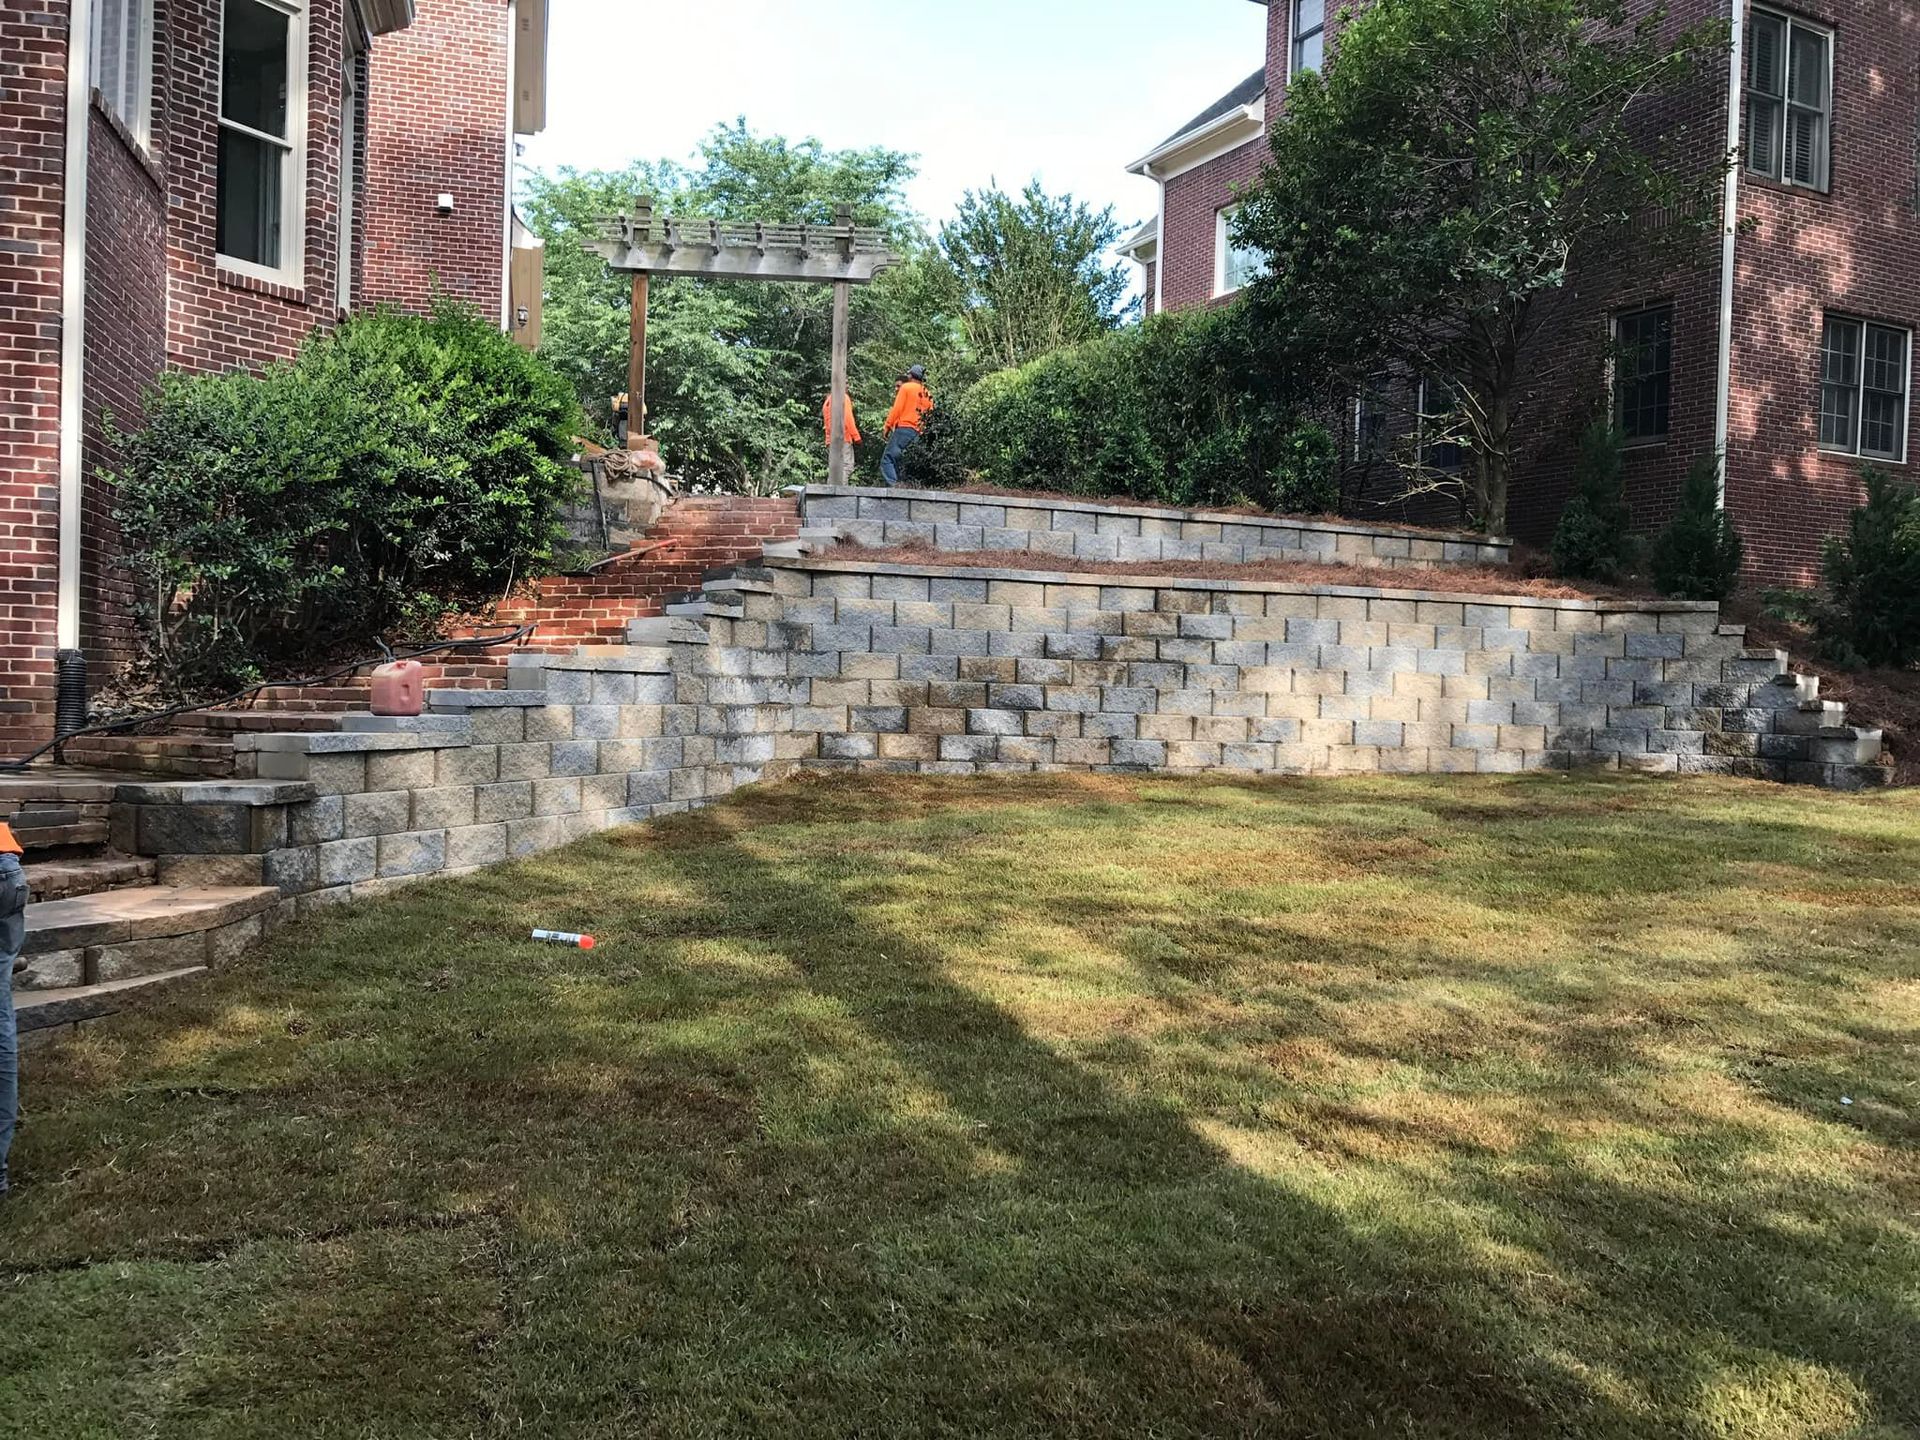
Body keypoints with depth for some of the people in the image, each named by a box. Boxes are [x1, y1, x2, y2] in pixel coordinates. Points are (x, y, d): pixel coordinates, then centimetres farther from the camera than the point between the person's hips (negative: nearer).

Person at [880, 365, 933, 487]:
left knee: (887, 460, -11)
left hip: (903, 428, -7)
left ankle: (893, 486, -27)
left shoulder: (906, 387, 1)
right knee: (896, 462, 11)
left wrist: (888, 426, -1)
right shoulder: (927, 395, 19)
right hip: (917, 433, 7)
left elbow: (897, 409, -6)